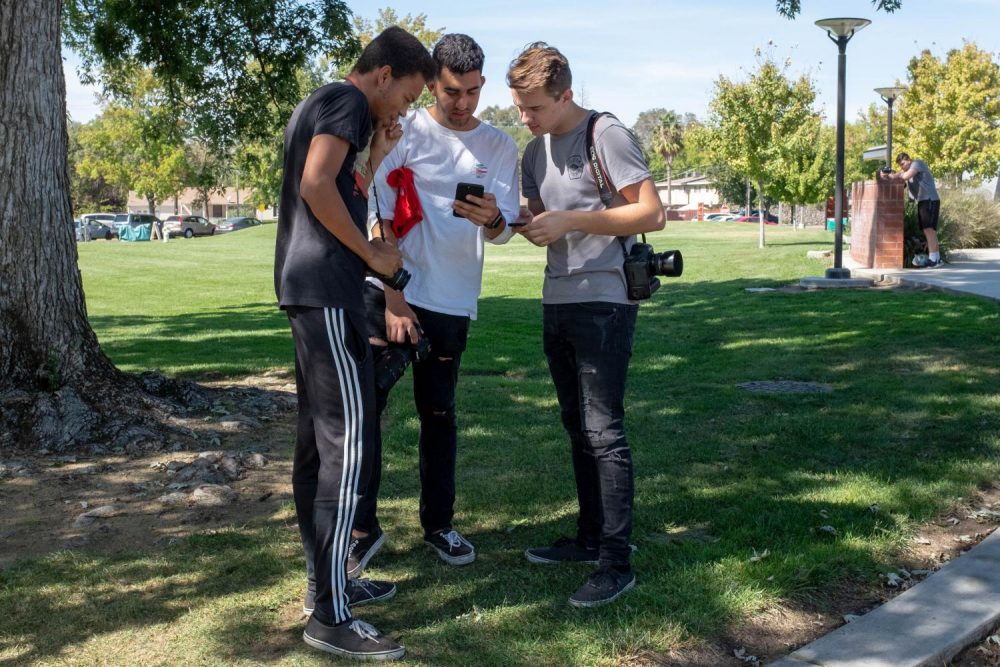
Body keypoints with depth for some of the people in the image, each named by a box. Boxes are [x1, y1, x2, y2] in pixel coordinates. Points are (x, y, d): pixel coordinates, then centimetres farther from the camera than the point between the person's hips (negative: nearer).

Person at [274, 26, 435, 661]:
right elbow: (317, 188, -20)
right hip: (328, 287, -11)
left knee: (318, 439, 12)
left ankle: (326, 583, 21)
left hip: (306, 288, 11)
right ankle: (331, 616, -7)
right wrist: (374, 253, -12)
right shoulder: (347, 101, -6)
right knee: (348, 440, -11)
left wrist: (377, 154, 17)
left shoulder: (319, 105, 24)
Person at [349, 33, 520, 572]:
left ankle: (438, 524, 23)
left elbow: (505, 229, -1)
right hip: (388, 290, -1)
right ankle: (362, 528, 9)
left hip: (451, 302, 2)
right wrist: (394, 299, -11)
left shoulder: (500, 147, 5)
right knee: (364, 407, -3)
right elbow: (386, 218, -5)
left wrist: (492, 220, -26)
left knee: (438, 414, 10)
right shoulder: (404, 131, -2)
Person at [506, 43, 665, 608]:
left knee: (604, 431, -9)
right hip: (558, 302, 8)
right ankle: (590, 538, 24)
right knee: (578, 429, 13)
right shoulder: (536, 151, 14)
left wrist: (570, 221, -19)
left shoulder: (607, 135, -9)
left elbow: (652, 213, -13)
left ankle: (617, 561, -3)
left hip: (604, 302, -8)